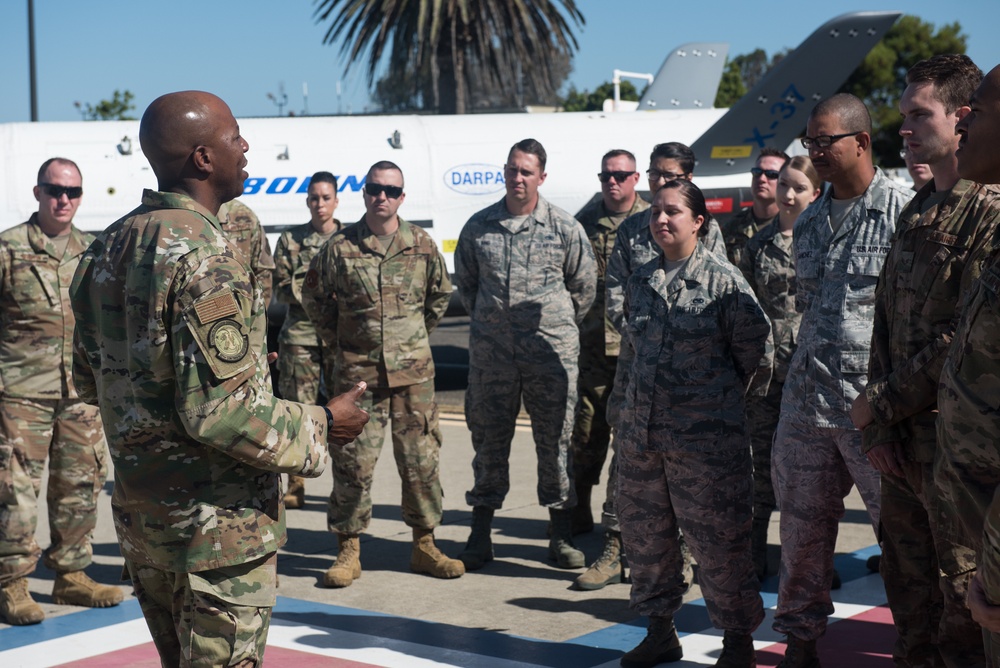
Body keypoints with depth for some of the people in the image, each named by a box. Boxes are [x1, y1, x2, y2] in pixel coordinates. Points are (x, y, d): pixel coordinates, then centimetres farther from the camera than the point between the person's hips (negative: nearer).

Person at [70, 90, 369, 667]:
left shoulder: (109, 247, 6)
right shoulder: (206, 256, -21)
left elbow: (89, 379, 15)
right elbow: (218, 415, -26)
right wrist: (319, 427, -11)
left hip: (138, 513, 8)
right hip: (217, 524, -8)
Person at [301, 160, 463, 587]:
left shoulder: (422, 246, 3)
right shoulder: (340, 247, -1)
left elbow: (440, 295, 18)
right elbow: (314, 297, 12)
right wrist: (337, 341, 10)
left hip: (413, 372, 2)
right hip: (357, 372, -1)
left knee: (421, 460, 6)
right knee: (353, 463, 0)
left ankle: (424, 545, 19)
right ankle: (348, 551, 10)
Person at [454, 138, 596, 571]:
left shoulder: (565, 228, 0)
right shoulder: (478, 227, 5)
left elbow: (584, 286, 10)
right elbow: (465, 282, 18)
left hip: (551, 353, -2)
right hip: (491, 353, 2)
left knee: (555, 442, 4)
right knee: (488, 441, 6)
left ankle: (561, 536, 14)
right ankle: (480, 536, 15)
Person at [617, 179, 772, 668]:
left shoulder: (723, 279, -7)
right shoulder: (640, 281, 10)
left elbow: (756, 352, -3)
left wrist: (721, 400, 8)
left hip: (706, 437, -6)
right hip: (640, 431, 6)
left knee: (717, 541, -1)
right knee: (644, 533, 12)